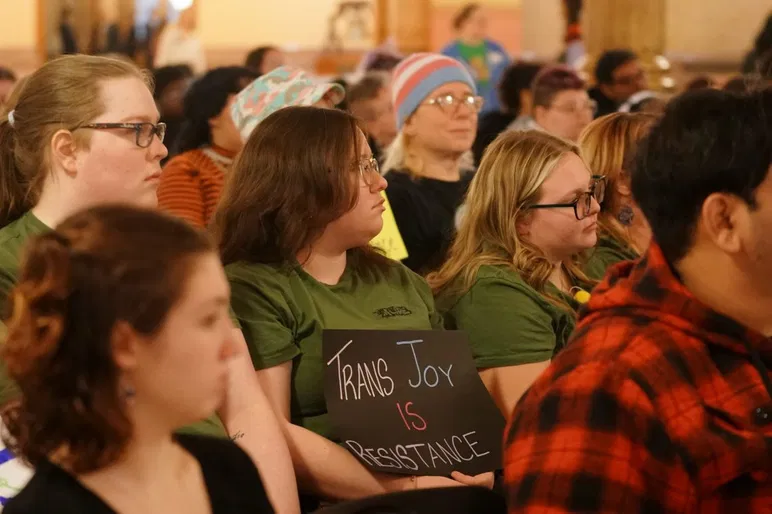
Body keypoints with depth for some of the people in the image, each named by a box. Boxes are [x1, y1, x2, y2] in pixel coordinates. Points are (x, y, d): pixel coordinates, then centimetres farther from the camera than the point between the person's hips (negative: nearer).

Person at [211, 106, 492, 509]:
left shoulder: (401, 283, 19)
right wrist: (408, 487, -15)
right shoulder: (252, 290, -3)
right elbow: (269, 435, -12)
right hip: (342, 501, -6)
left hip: (447, 486, 6)